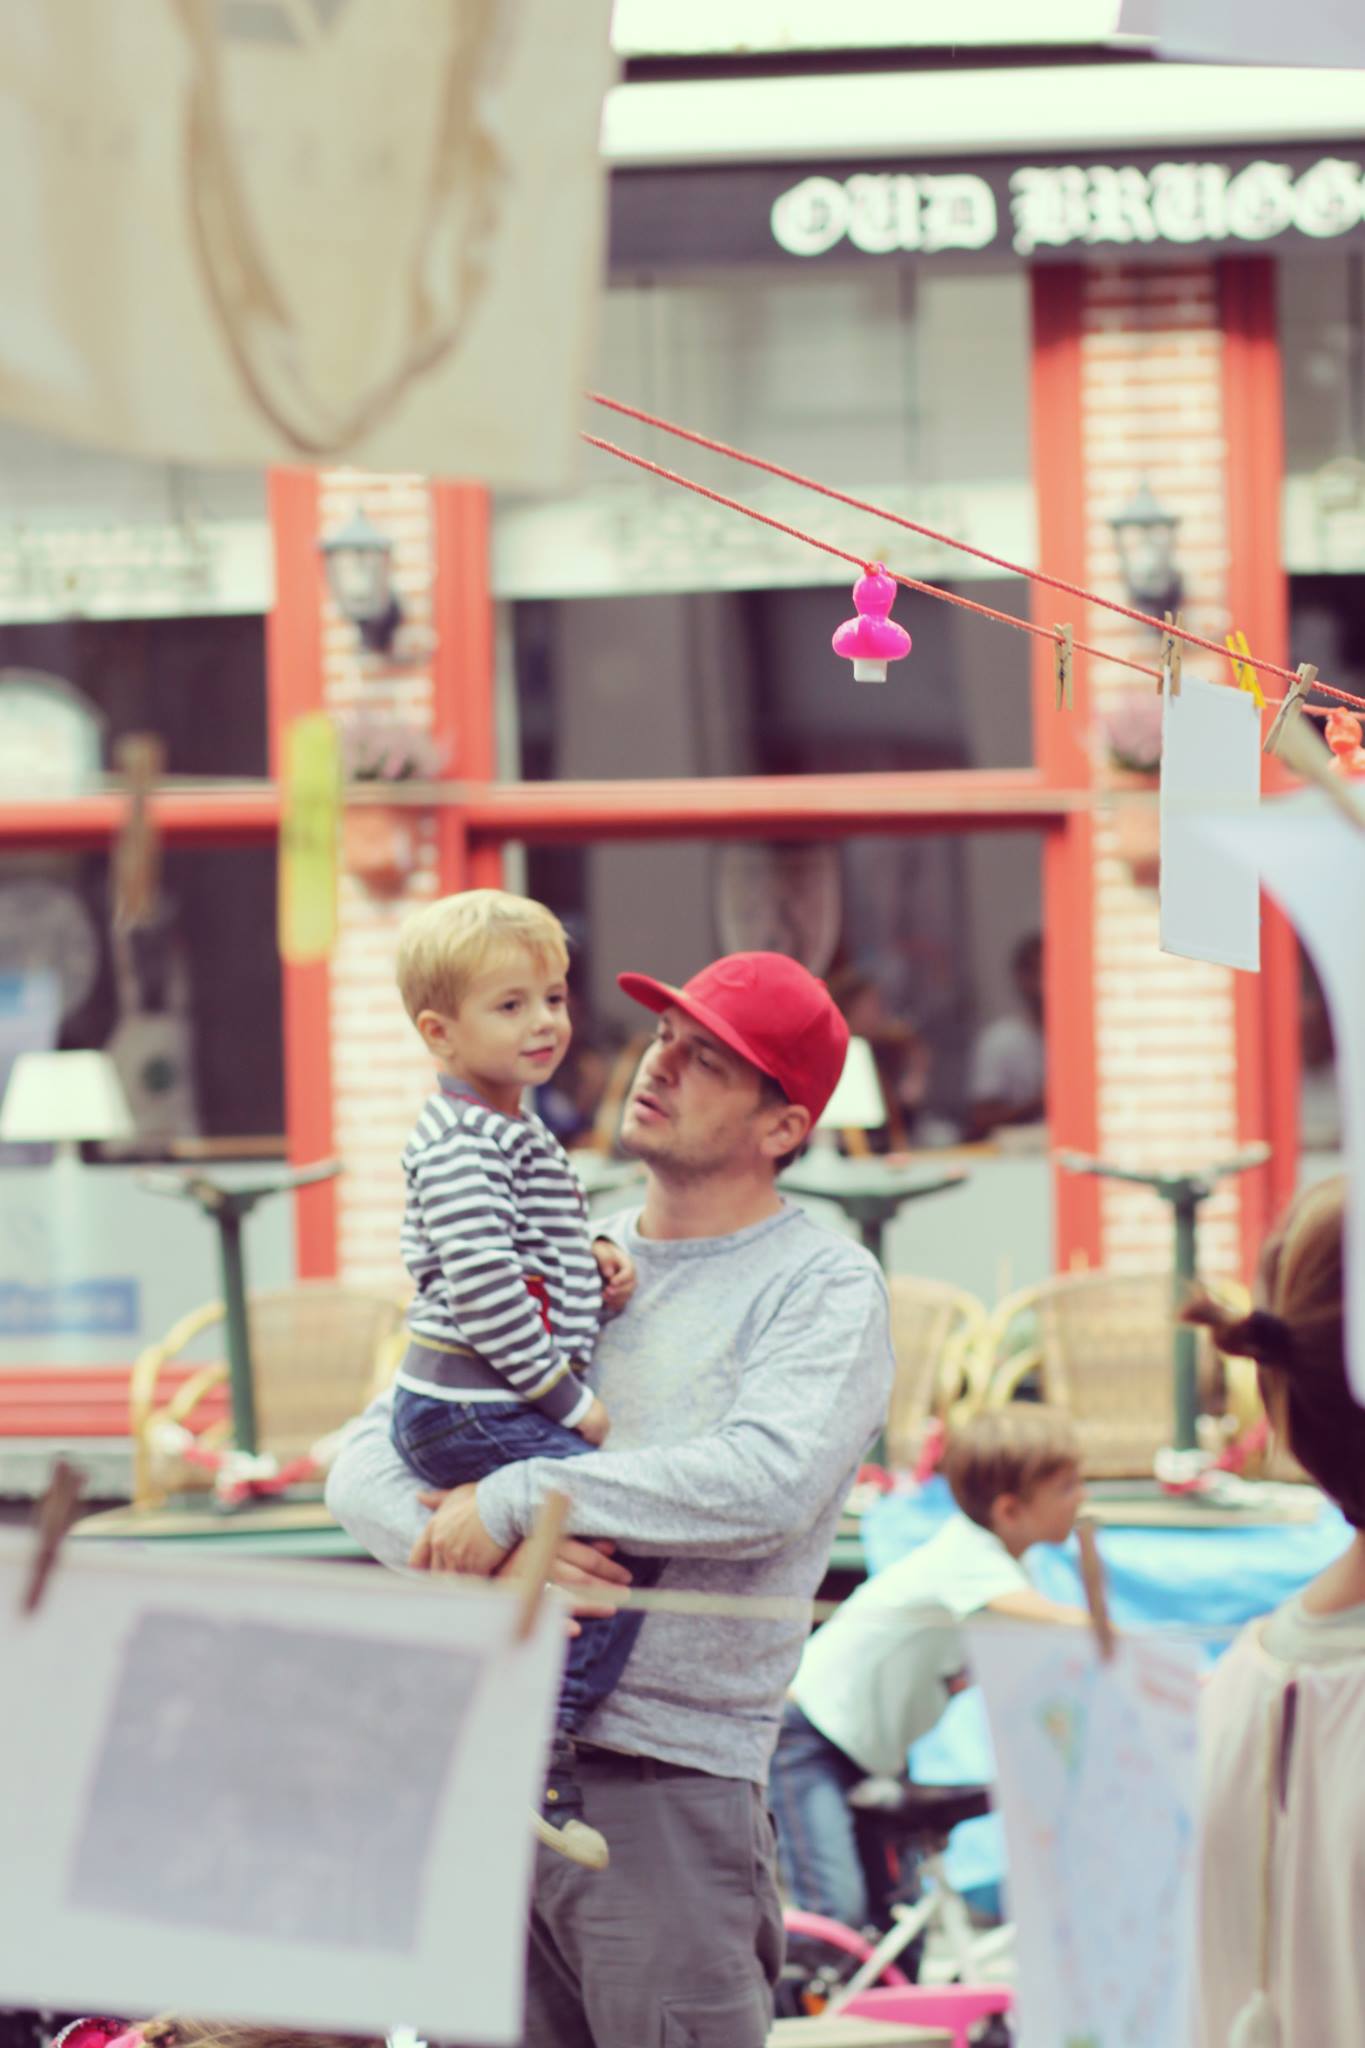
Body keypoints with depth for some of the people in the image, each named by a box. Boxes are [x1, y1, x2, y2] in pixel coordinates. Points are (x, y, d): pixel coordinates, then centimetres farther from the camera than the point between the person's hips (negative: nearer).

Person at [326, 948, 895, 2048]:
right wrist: (475, 1551, -11)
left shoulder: (824, 1286, -1)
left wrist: (515, 1502, -17)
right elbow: (367, 1463, 12)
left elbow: (770, 1482, -20)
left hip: (668, 1780, -5)